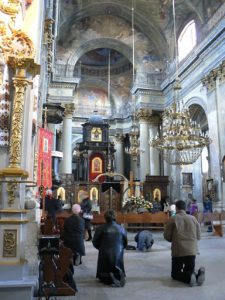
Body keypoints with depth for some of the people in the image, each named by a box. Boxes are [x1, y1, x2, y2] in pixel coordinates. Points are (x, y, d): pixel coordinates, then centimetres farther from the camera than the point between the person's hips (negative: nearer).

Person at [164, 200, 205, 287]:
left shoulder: (173, 219, -3)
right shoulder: (193, 218, 6)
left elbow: (167, 236, -1)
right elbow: (198, 236, 10)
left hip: (178, 251, -3)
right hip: (192, 250, 3)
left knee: (175, 273, 13)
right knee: (190, 270, 21)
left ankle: (189, 277, -18)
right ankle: (198, 274, -13)